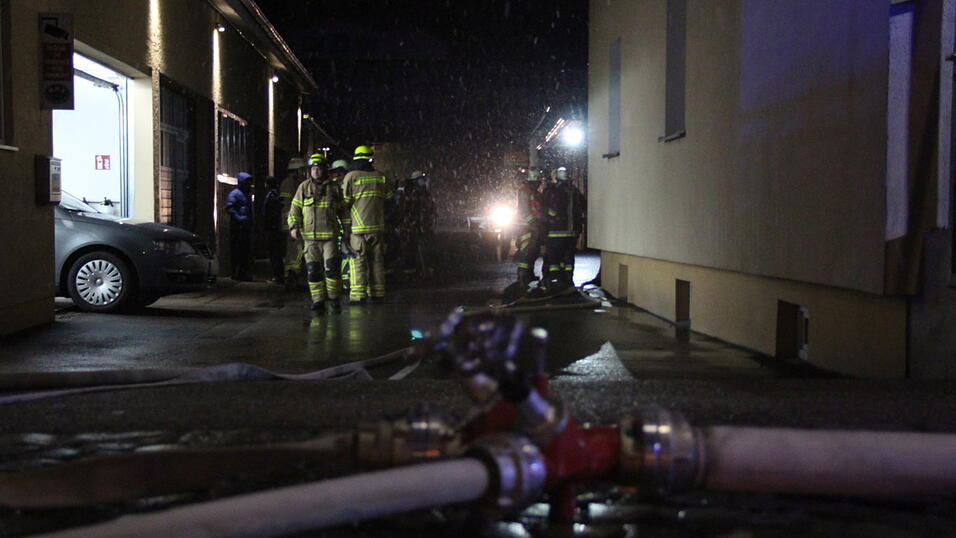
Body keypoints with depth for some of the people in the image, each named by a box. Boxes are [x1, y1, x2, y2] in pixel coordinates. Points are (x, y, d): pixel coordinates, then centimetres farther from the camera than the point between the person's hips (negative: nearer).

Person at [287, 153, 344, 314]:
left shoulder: (334, 188, 9)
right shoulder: (304, 187, 8)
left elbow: (342, 210, 17)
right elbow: (295, 209, 6)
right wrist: (294, 226, -7)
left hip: (330, 234, -1)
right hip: (310, 235, 1)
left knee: (332, 268, -8)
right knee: (313, 270, 1)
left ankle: (334, 300, 5)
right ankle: (318, 302, 8)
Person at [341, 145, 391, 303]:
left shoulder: (351, 176, -3)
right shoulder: (381, 178, 8)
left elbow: (345, 202, -4)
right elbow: (387, 198, 13)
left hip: (358, 227, -4)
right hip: (378, 226, 4)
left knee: (358, 261, -3)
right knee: (377, 261, 10)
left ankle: (358, 296, -8)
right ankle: (377, 295, 13)